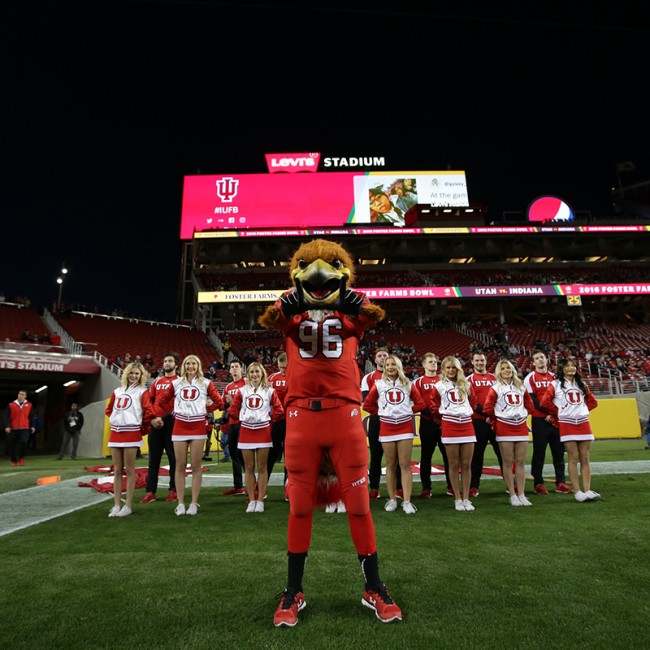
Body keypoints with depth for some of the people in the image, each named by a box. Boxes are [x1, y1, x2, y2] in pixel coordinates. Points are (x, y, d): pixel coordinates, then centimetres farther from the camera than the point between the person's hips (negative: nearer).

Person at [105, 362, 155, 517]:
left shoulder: (142, 392, -2)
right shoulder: (117, 391, 15)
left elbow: (149, 411, -11)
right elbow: (109, 409, 24)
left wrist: (142, 428, -3)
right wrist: (116, 420, 12)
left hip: (131, 433, -5)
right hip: (115, 433, 5)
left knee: (129, 470, -1)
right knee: (117, 470, 8)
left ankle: (128, 506, 5)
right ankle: (117, 505, 14)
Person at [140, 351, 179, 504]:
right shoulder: (157, 381, 17)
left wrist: (174, 414, -15)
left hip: (172, 421, -5)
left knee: (173, 457, 2)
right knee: (154, 457, 8)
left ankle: (174, 490, 10)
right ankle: (150, 491, 14)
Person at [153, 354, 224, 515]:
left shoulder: (205, 383, 4)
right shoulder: (176, 383, 8)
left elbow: (219, 401, 6)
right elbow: (162, 401, 12)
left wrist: (205, 410, 3)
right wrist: (157, 416, 2)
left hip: (198, 427, -1)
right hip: (179, 426, 1)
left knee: (196, 466, 2)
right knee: (180, 465, 4)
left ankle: (194, 503, 11)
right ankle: (180, 503, 13)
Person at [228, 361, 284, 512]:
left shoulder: (269, 390, 1)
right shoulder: (242, 391, 6)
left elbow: (279, 410, 1)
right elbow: (232, 409, 9)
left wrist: (268, 420, 1)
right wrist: (242, 420, 4)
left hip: (263, 431, -2)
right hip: (246, 432, 2)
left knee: (262, 468, 3)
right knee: (249, 468, 6)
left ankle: (260, 500, 11)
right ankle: (251, 500, 15)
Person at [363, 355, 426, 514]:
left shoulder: (408, 384, 6)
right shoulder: (379, 384, 4)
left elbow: (420, 403, 8)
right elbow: (367, 404, 7)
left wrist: (407, 411, 0)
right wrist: (381, 412, 1)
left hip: (405, 427, 0)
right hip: (387, 428, 0)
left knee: (405, 464, -2)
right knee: (391, 465, 7)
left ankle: (407, 501, 1)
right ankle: (392, 500, 16)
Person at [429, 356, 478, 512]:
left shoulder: (466, 384, 10)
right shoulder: (439, 386, 3)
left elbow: (473, 402, 20)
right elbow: (433, 407, 8)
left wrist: (466, 414, 13)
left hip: (467, 426, 2)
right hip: (450, 427, -2)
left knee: (467, 464, 3)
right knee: (454, 465, 3)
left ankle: (466, 498, 13)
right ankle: (457, 499, 12)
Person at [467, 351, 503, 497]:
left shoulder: (494, 378, 13)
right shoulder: (469, 379, 1)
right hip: (479, 422, -3)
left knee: (503, 452, 9)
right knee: (477, 455, 3)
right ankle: (473, 486, 11)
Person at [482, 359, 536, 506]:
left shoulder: (521, 387, 12)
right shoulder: (495, 388, -1)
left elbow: (530, 405, 21)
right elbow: (487, 408, -4)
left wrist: (523, 415, 11)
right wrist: (498, 418, 5)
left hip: (521, 426, 4)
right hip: (504, 427, -4)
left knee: (521, 461, 4)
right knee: (508, 462, 0)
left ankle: (521, 494, 11)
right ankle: (512, 495, 8)